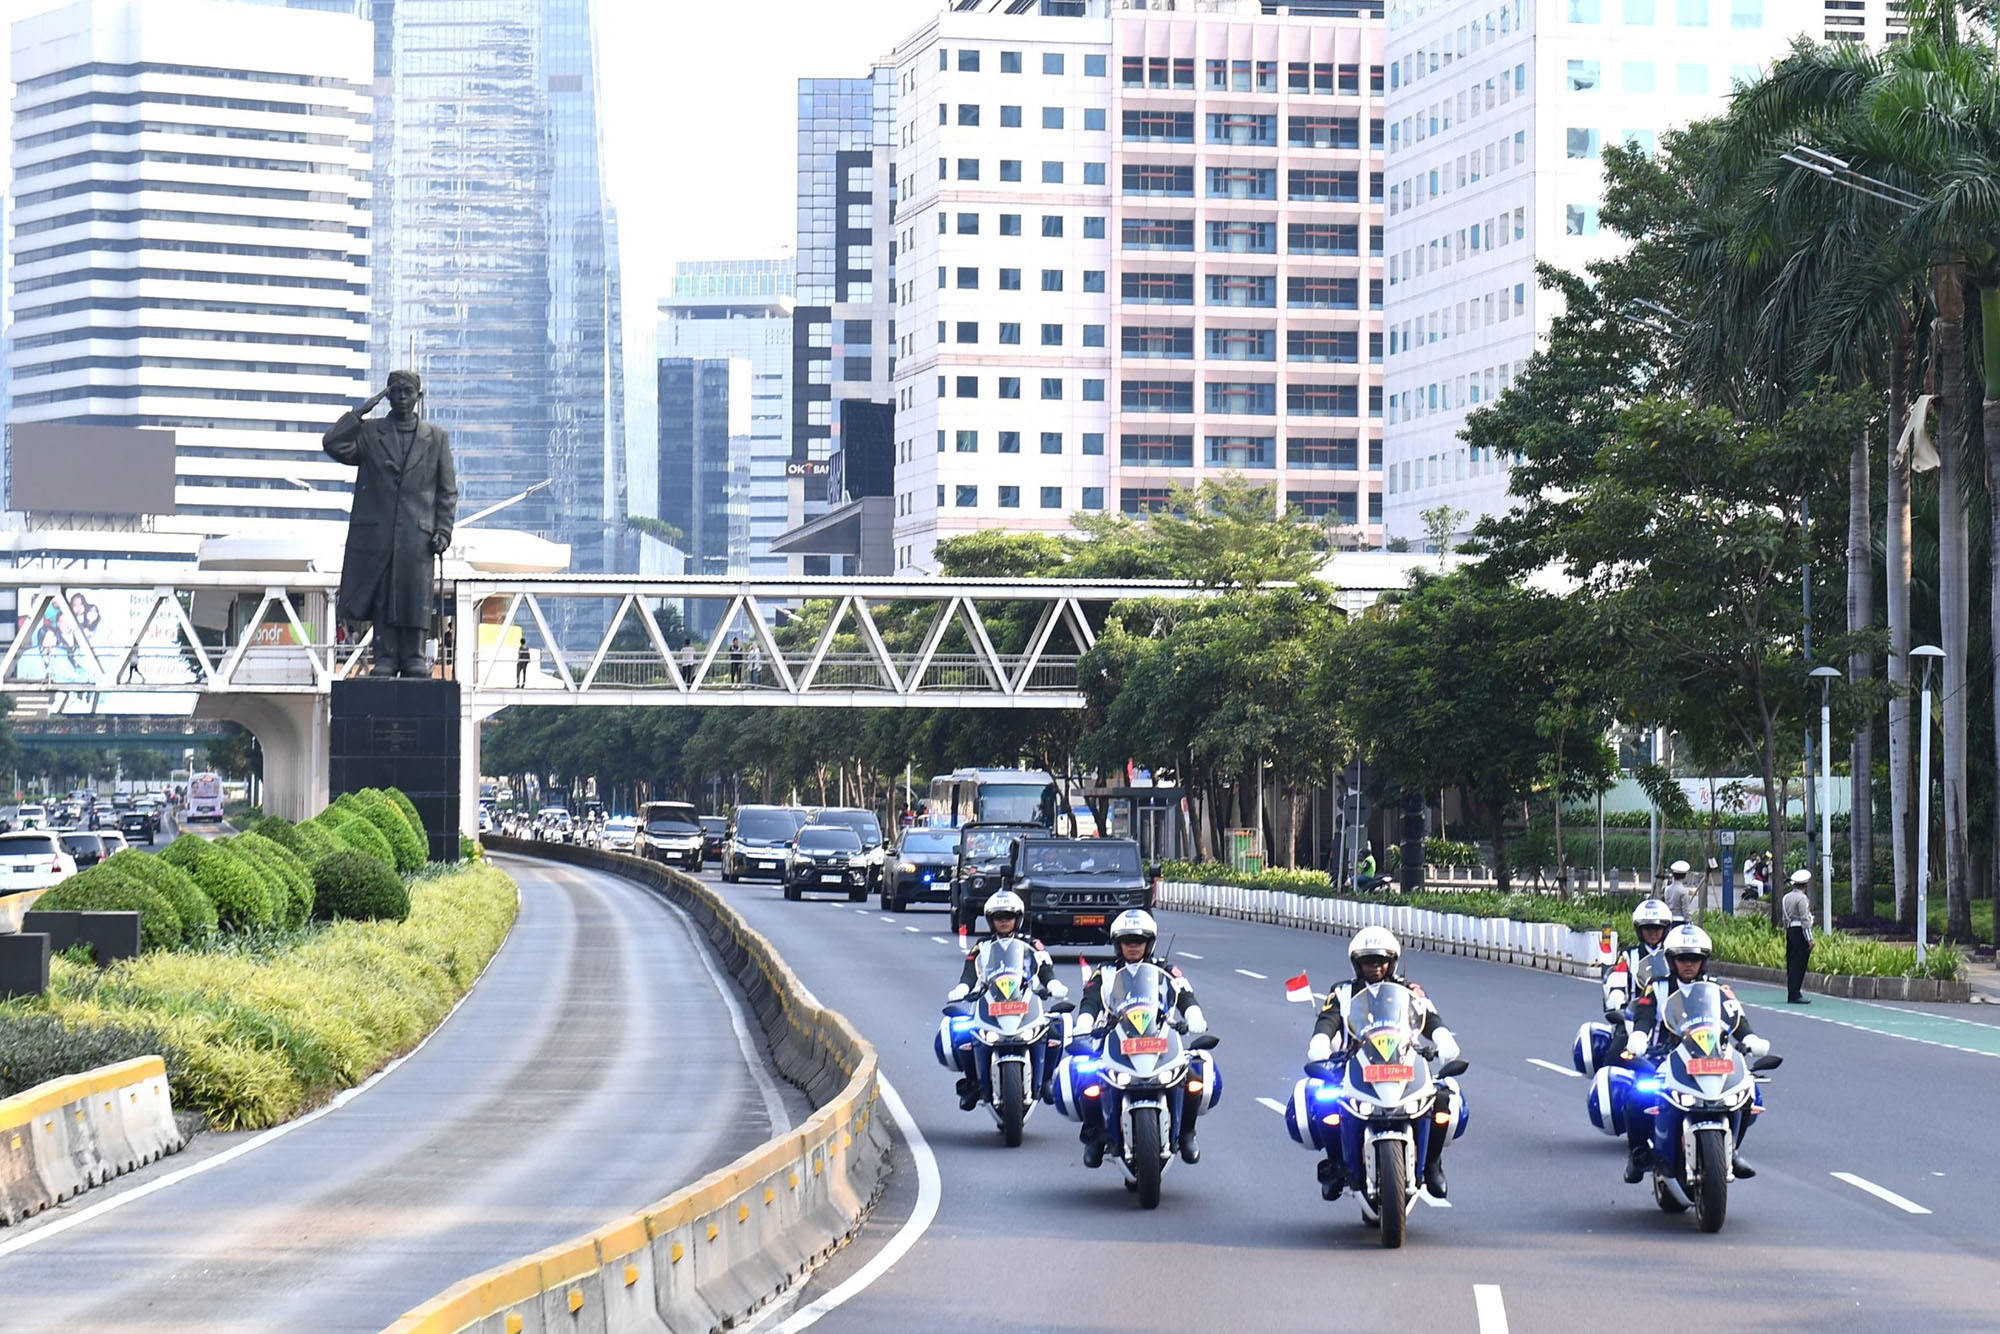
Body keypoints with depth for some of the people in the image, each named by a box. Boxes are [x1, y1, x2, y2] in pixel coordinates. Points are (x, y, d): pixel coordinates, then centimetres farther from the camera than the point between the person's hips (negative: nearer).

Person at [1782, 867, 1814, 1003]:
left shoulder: (1787, 897, 14)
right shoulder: (1802, 898, -12)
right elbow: (1805, 919, -16)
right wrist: (1809, 938, -16)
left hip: (1790, 931, 9)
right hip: (1800, 931, -9)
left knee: (1791, 963, 11)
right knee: (1799, 964, -8)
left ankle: (1791, 994, 14)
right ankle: (1795, 995, -10)